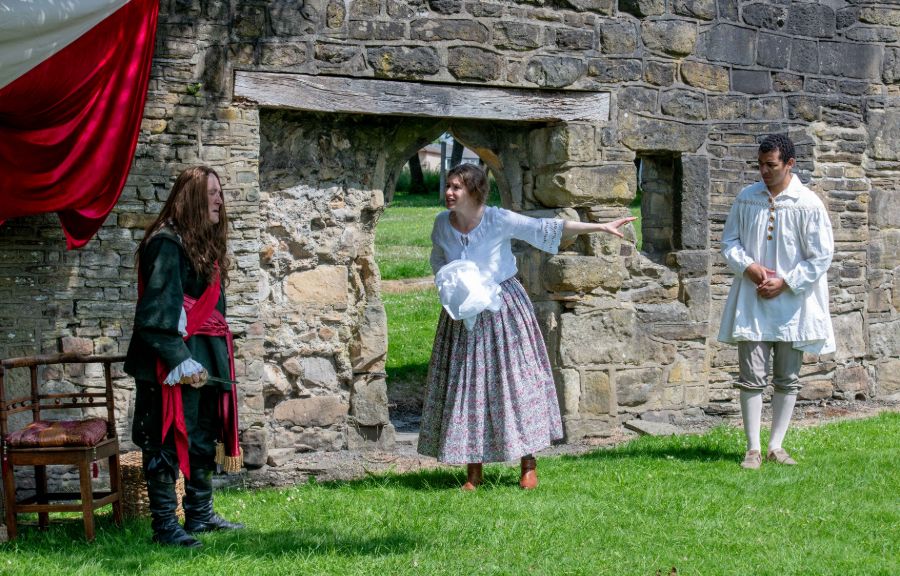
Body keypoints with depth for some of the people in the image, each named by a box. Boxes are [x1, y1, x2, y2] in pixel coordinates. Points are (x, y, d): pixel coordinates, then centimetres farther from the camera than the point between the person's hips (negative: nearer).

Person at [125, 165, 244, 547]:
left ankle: (200, 515, 26)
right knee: (170, 441, -4)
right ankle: (164, 525, 3)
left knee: (205, 439, 15)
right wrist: (178, 358, -23)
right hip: (174, 360, -9)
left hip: (206, 358, 9)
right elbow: (158, 309, -19)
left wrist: (217, 356, 16)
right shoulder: (167, 243, -13)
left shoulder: (205, 243, 16)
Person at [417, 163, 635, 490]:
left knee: (514, 379, -1)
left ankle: (528, 466, 9)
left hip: (502, 307, -3)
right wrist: (448, 285, -4)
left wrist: (600, 227, -21)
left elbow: (547, 229, -16)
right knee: (465, 385, 2)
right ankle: (473, 472, 11)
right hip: (463, 311, 3)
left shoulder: (498, 221, -15)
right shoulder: (442, 224, -3)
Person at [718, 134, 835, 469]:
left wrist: (785, 283, -12)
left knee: (787, 379, 7)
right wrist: (746, 265, -9)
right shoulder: (746, 198, 2)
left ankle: (776, 446, 18)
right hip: (751, 303, 1)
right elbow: (729, 240, 10)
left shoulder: (808, 204, -8)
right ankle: (753, 448, 5)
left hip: (791, 304, -1)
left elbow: (821, 257, -6)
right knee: (751, 376, -1)